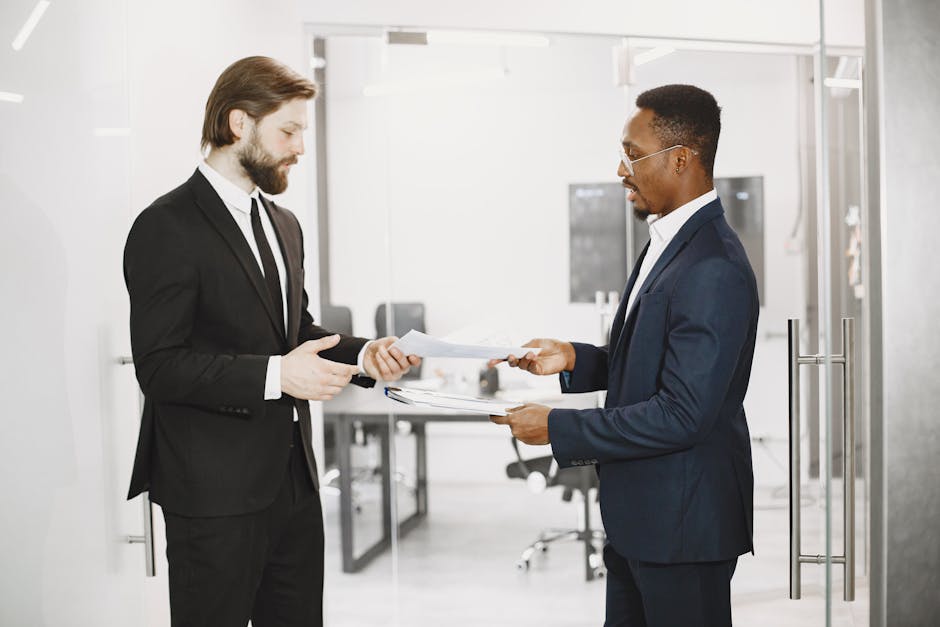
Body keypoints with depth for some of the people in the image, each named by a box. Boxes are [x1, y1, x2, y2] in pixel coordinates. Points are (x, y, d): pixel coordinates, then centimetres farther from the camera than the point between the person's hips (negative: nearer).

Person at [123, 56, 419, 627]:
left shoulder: (284, 225, 16)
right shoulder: (167, 228, -12)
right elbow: (160, 366, -18)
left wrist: (361, 356, 2)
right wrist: (275, 375, -25)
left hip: (293, 479, 8)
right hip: (215, 492, -8)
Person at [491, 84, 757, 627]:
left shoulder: (714, 271, -24)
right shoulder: (670, 241, 9)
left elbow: (682, 414, -26)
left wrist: (558, 428, -20)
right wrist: (576, 359, 2)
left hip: (684, 521, -10)